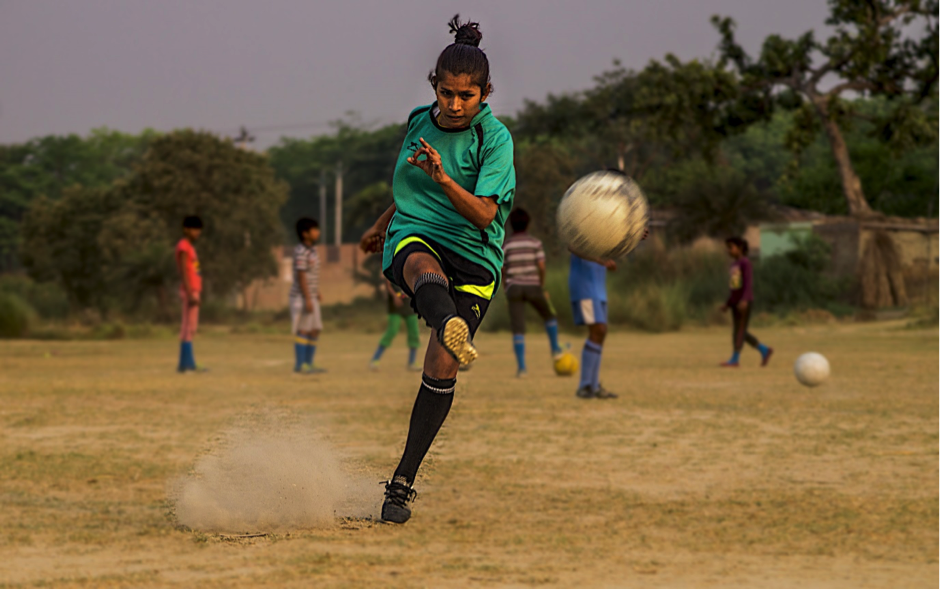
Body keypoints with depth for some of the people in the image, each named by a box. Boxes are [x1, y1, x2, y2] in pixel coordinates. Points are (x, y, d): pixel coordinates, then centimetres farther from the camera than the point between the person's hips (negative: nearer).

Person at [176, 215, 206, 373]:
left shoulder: (189, 247, 19)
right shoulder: (183, 247, -12)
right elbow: (183, 272, -18)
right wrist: (191, 294, -23)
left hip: (194, 291, 10)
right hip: (190, 291, -10)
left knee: (188, 327, 9)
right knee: (189, 327, -11)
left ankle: (185, 363, 9)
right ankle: (187, 363, -13)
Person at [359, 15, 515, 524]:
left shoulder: (494, 138, -8)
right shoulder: (419, 122, 7)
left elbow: (483, 214, -19)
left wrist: (442, 179, -35)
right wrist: (382, 226, 41)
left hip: (473, 258, -2)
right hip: (413, 238, 2)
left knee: (441, 370, -14)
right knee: (423, 269, -38)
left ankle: (403, 481, -1)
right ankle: (451, 329, -74)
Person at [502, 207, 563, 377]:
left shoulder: (506, 245, 2)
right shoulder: (535, 242, -1)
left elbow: (502, 271, 3)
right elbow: (541, 266, -7)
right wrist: (543, 287, 5)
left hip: (514, 288, 1)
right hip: (533, 286, -1)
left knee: (518, 330, -1)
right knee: (550, 315, 27)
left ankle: (521, 366, -9)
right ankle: (555, 349, 33)